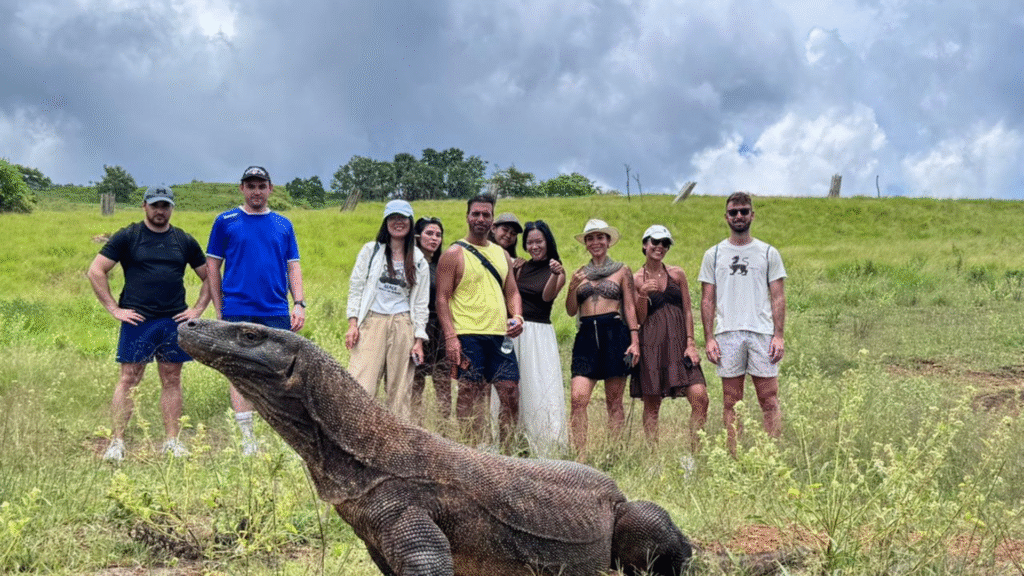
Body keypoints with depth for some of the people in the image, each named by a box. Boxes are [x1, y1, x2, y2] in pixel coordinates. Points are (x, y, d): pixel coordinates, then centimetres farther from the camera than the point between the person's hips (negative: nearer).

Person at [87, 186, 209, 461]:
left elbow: (209, 277, 19)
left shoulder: (185, 241, 11)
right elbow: (95, 271, -1)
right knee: (129, 379, -3)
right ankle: (116, 442, 0)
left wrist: (198, 309, 7)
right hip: (138, 320, -3)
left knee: (172, 380, 6)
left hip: (175, 321, 3)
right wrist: (114, 309, -5)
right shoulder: (127, 237, 2)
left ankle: (172, 441, 11)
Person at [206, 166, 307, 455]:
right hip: (238, 311, -2)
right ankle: (247, 437, 5)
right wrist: (219, 311, 2)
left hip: (276, 312, 2)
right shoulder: (225, 222, 6)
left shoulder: (283, 224, 13)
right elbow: (213, 267, 7)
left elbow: (293, 266, 13)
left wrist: (299, 303, 0)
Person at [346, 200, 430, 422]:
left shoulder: (419, 262, 13)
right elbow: (356, 287, 8)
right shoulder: (371, 251, 10)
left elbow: (421, 303, 13)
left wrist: (419, 340, 5)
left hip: (403, 325, 2)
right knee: (361, 382, -14)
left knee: (400, 387, -1)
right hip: (371, 322, -1)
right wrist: (353, 323, -3)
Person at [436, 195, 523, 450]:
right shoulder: (454, 255, 0)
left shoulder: (502, 255, 18)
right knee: (470, 396, -4)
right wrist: (450, 337, -14)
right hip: (467, 336, -5)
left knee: (511, 393, 1)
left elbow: (512, 292, 22)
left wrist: (517, 317, 0)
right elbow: (442, 297, -4)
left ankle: (506, 451, 11)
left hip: (499, 336, 5)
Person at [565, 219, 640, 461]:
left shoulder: (621, 271, 9)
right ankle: (581, 455, -13)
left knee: (614, 401, 1)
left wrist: (635, 340, -5)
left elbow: (630, 307, 5)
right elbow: (571, 311, 13)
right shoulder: (581, 273, 17)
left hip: (614, 332, -2)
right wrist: (572, 287, -5)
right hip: (586, 335, 2)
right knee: (578, 397, -13)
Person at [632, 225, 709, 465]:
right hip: (651, 344, -2)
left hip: (678, 342, 2)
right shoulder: (636, 280, 4)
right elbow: (640, 319, 2)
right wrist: (643, 295, -16)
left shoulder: (677, 274, 10)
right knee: (651, 404, 1)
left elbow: (687, 310, 10)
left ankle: (692, 456, -3)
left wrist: (690, 343, 1)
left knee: (699, 396, -13)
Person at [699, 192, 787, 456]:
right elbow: (707, 300, 9)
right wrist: (708, 338, 0)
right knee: (731, 401, 3)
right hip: (727, 334, 1)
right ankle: (733, 459, 6)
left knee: (769, 399, -3)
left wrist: (779, 335, -4)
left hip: (762, 333, -1)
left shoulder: (769, 253, 9)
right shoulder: (714, 255, 11)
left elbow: (778, 297, 6)